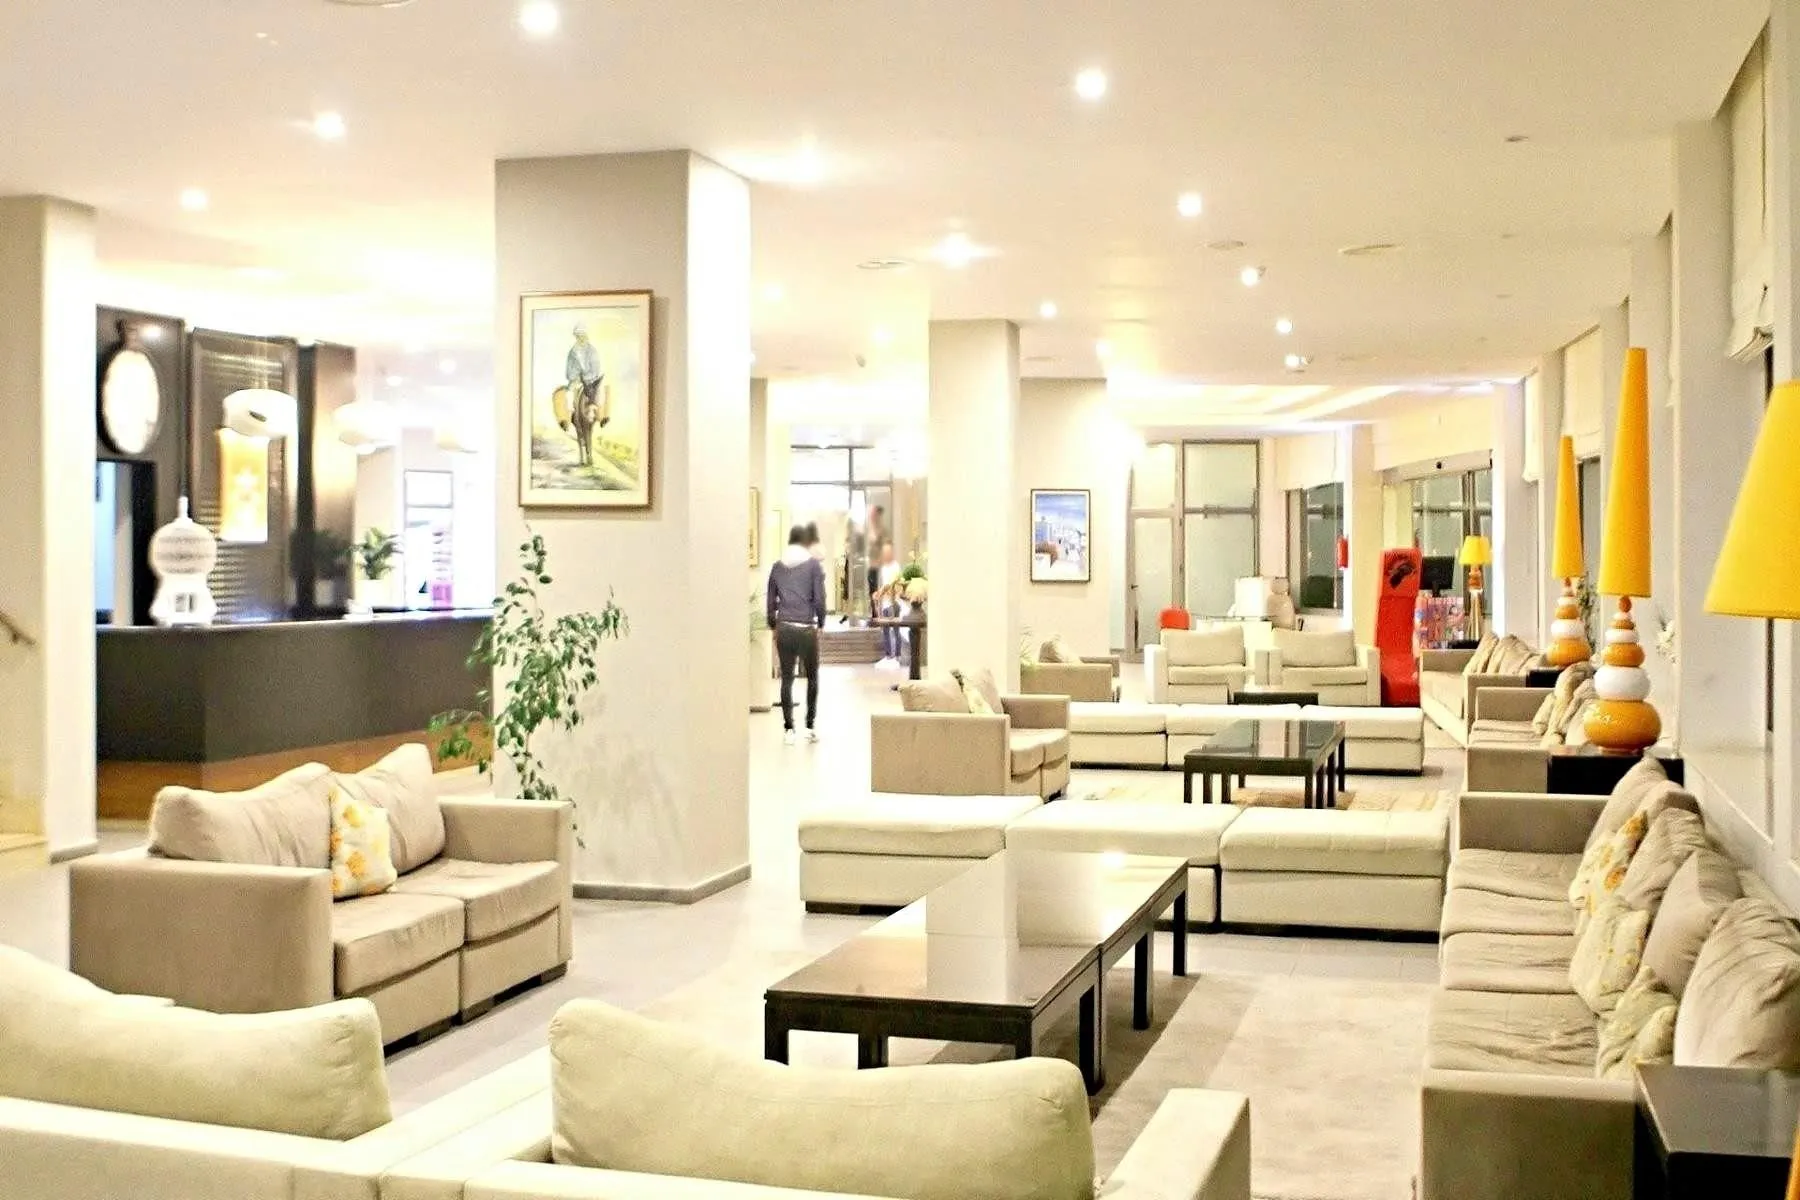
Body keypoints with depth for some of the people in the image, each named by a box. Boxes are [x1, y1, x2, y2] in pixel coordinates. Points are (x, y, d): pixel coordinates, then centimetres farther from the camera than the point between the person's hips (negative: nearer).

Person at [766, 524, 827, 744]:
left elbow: (771, 601, 10)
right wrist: (821, 623, 8)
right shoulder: (813, 564, -1)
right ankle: (811, 726, 14)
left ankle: (789, 729, 5)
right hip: (806, 629, -2)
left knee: (787, 679, 6)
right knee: (812, 678, 12)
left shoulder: (777, 567, 8)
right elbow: (819, 599, -5)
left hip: (784, 629, 2)